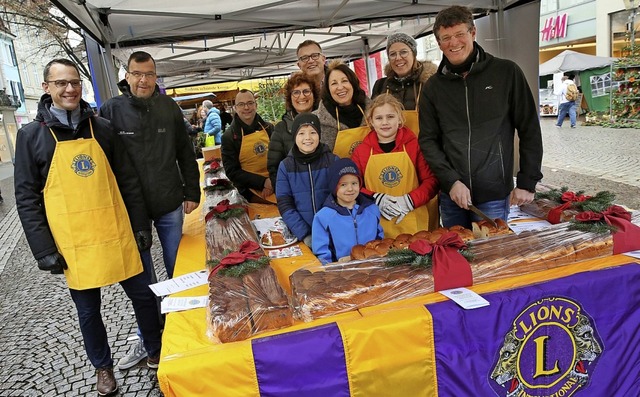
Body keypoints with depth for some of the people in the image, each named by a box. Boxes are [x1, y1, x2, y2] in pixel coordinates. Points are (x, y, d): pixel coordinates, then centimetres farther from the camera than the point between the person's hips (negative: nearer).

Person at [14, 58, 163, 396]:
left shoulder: (102, 128, 3)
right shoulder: (31, 135, -2)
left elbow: (128, 181, 6)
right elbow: (26, 198, -2)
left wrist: (141, 226, 3)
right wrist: (44, 250, -7)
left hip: (117, 236, 2)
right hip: (73, 245, -1)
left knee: (143, 295, 10)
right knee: (88, 312, 13)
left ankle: (155, 354, 32)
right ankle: (103, 367, 36)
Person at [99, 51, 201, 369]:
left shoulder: (169, 107, 2)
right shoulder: (111, 110, -6)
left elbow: (185, 153, 7)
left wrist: (191, 192, 6)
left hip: (170, 206, 2)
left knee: (178, 271, 14)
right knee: (142, 278, 9)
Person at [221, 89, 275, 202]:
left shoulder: (268, 128, 6)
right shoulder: (229, 136, -4)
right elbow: (232, 172, -6)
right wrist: (263, 182, -16)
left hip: (277, 187, 3)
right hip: (252, 194, -3)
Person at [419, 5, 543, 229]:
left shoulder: (507, 73, -2)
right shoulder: (433, 87, 3)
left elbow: (530, 130, 1)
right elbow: (428, 140, 2)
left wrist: (527, 183, -3)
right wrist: (451, 181, -9)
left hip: (495, 194, -2)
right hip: (451, 195, 2)